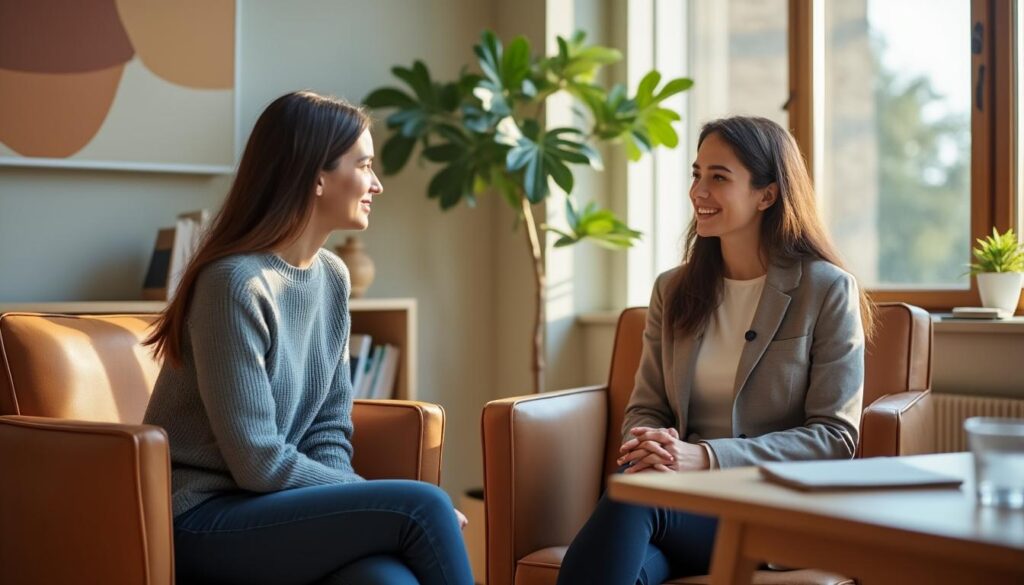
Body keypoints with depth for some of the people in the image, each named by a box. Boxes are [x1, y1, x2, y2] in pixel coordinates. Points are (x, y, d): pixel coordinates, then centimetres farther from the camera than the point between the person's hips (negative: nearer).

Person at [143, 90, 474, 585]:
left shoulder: (332, 276, 7)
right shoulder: (236, 283, -18)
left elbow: (329, 431, 9)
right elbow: (258, 463, -18)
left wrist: (357, 499, -9)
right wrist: (368, 499, -12)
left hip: (267, 507, 6)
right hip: (202, 522, -6)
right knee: (422, 506, -22)